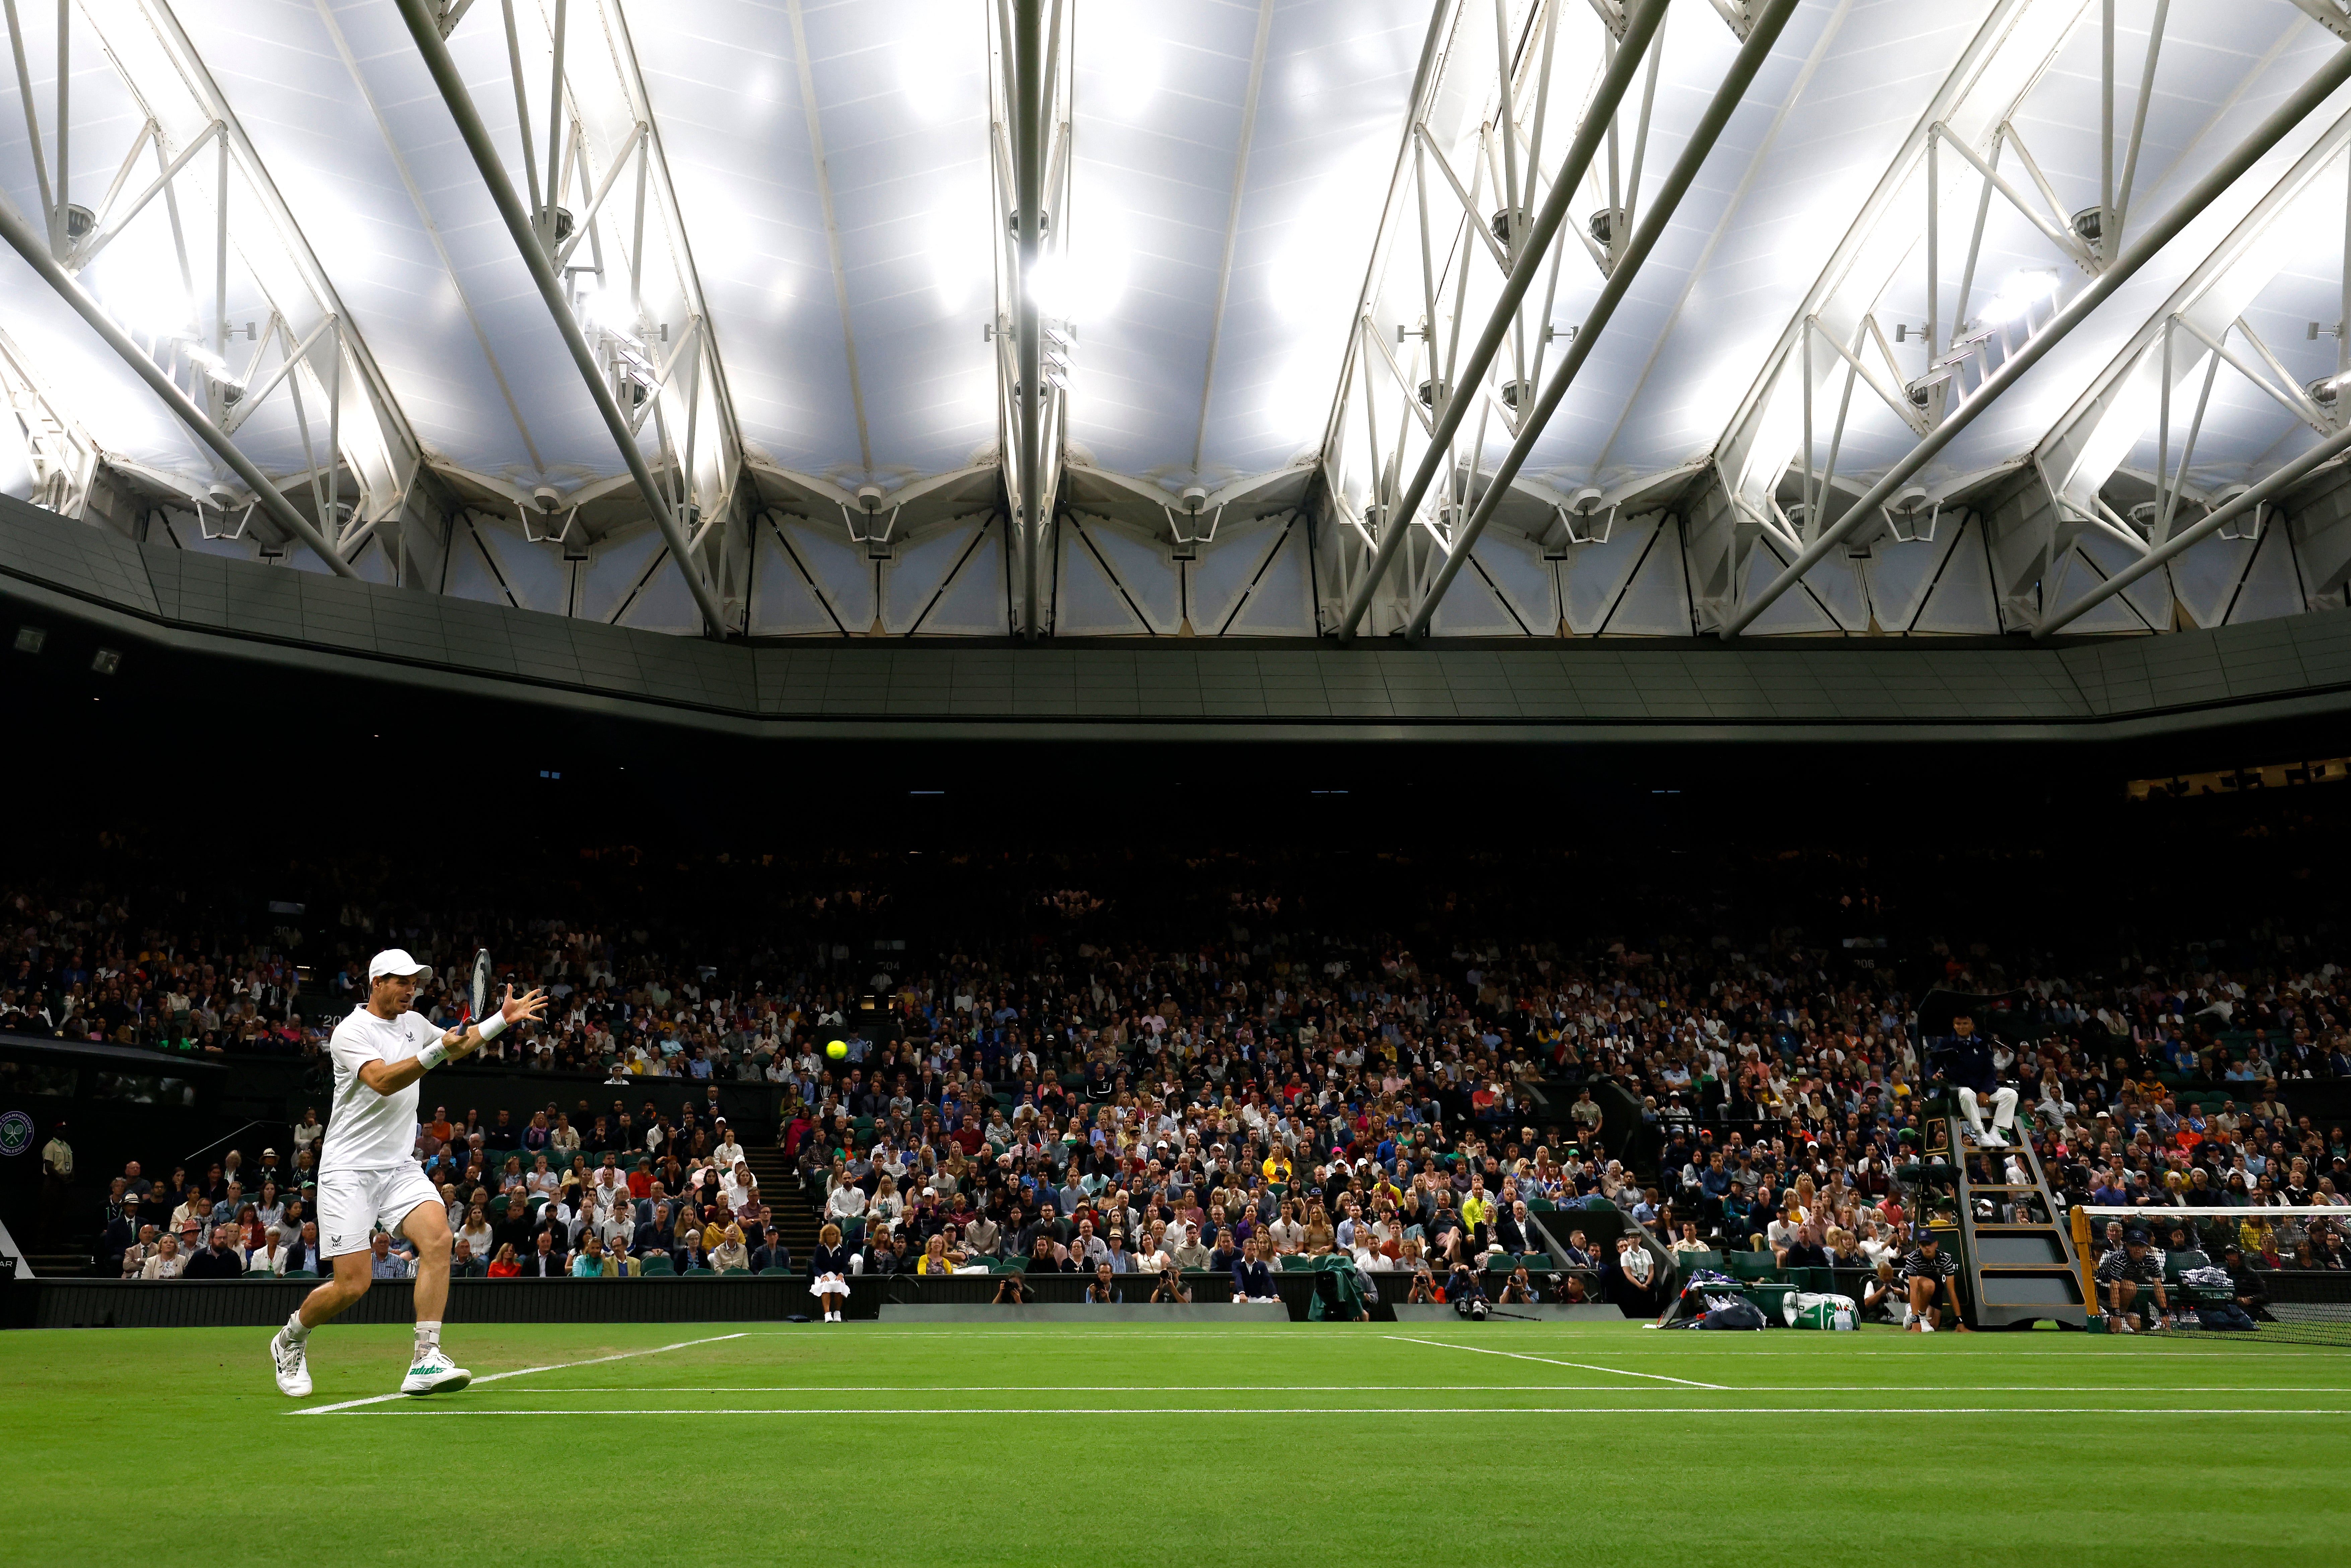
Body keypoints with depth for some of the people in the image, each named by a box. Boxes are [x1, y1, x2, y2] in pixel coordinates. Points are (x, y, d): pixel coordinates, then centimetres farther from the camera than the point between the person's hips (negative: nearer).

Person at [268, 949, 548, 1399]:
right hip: (349, 1170, -6)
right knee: (352, 1284, -8)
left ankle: (425, 1362, -20)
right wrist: (439, 1050, -35)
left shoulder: (414, 1023, 11)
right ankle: (289, 1341, 25)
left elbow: (459, 1046, 31)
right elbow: (383, 1081, -26)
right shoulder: (351, 1031, -10)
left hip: (401, 1167, 6)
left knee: (438, 1237, -21)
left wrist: (503, 1018, 19)